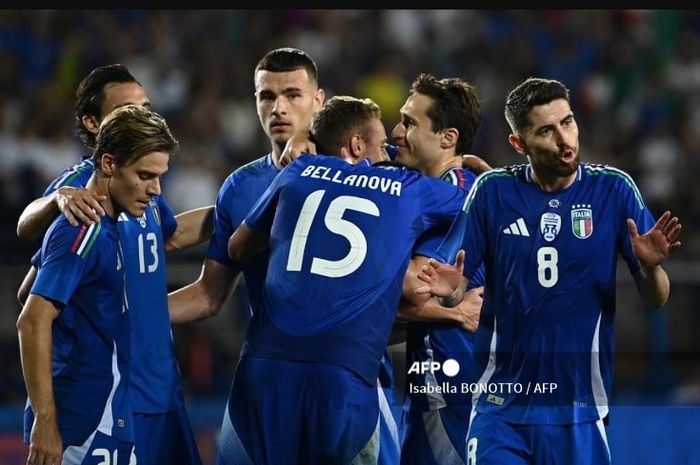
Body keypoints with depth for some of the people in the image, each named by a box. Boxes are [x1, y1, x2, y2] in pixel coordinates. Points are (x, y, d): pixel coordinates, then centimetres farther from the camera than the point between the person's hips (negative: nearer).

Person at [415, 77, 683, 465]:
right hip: (502, 404, 0)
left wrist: (650, 266, -22)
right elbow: (457, 293, 4)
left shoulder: (613, 189, -2)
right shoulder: (492, 191, -1)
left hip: (579, 407, 0)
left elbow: (655, 299, 0)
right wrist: (449, 290, -19)